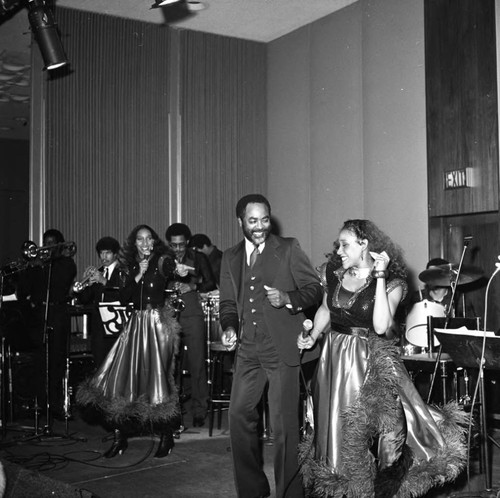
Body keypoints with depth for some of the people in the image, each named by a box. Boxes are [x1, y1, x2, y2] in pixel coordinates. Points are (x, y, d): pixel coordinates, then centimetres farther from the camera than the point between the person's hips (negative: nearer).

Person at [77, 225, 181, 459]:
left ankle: (167, 437, 11)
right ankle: (120, 437, 12)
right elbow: (123, 298, 5)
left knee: (157, 379, -5)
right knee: (124, 378, 1)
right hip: (136, 324, 5)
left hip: (157, 324, -5)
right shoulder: (133, 266, 12)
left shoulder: (162, 261, -2)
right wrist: (138, 276, -6)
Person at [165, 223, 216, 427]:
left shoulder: (198, 258, 9)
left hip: (192, 315, -1)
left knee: (196, 363, -4)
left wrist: (193, 286, -8)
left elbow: (211, 283, 8)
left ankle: (199, 410, 4)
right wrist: (171, 286, -8)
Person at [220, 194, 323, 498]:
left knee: (285, 425, -2)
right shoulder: (230, 258, 14)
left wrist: (288, 298, -19)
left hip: (282, 348, -5)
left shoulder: (289, 248, 0)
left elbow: (315, 289, -1)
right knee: (239, 415, 7)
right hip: (248, 350, 5)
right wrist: (229, 327, -1)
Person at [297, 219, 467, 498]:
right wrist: (312, 337, 4)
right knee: (335, 430, 12)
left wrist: (379, 277, -23)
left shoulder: (392, 283, -11)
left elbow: (381, 326, -24)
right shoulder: (335, 273, 3)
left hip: (371, 362, -5)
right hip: (336, 358, 5)